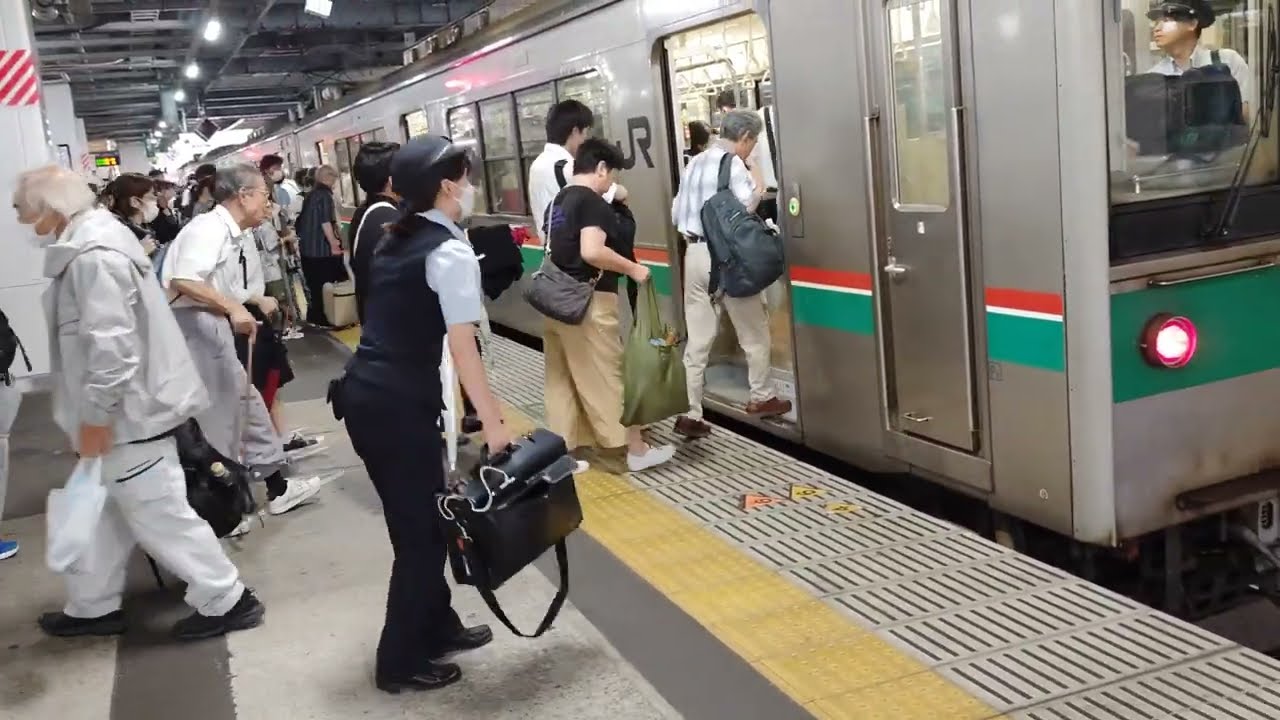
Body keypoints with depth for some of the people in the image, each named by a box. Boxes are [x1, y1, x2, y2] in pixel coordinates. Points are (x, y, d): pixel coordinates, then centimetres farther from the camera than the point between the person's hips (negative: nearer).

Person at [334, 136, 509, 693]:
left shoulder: (394, 240, 14)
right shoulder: (451, 252, -12)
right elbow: (462, 349, -19)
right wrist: (493, 424, -17)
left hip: (363, 393, 9)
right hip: (400, 404, -9)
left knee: (419, 517, 20)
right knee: (421, 528, 5)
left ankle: (438, 627, 35)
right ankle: (401, 662, 17)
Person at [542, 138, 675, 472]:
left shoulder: (557, 202, 14)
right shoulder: (594, 203, -13)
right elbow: (592, 252, -26)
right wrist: (632, 269, -15)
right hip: (588, 302, -9)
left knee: (561, 378, 12)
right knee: (610, 376, 0)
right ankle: (637, 450, 10)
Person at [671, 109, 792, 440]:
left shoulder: (694, 164, 12)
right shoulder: (733, 165, -12)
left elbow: (676, 214, 14)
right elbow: (744, 213, -19)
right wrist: (757, 194, 0)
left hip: (694, 254, 6)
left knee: (697, 339, 7)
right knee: (754, 331, 14)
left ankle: (689, 414, 4)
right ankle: (761, 398, 28)